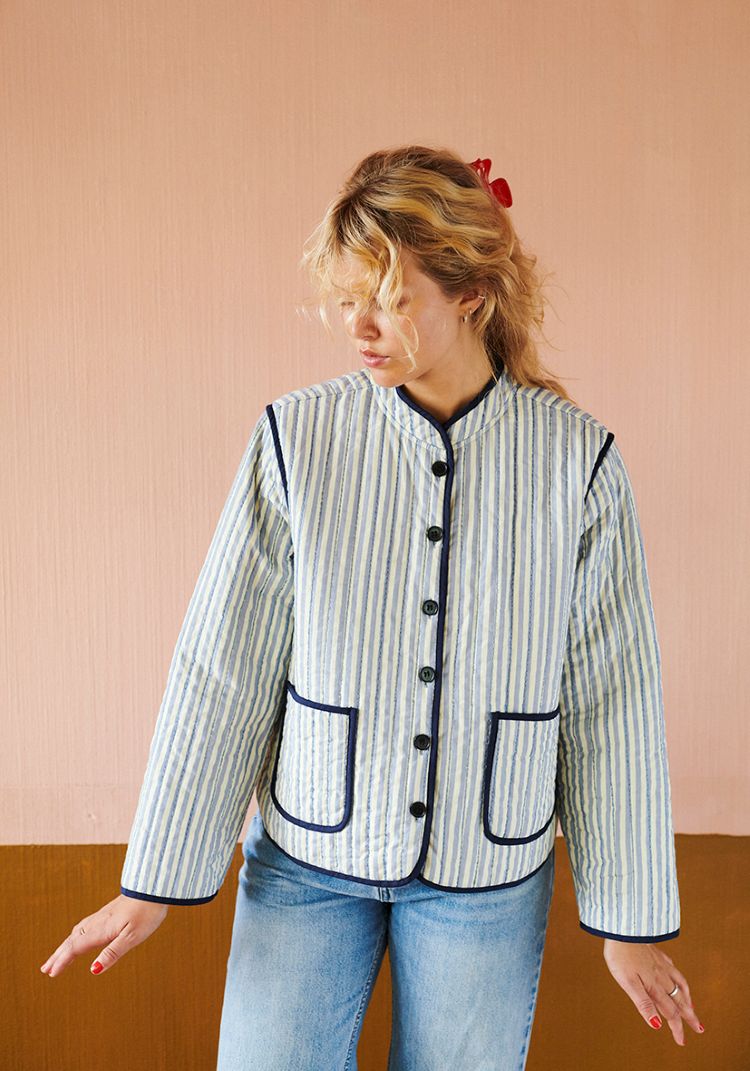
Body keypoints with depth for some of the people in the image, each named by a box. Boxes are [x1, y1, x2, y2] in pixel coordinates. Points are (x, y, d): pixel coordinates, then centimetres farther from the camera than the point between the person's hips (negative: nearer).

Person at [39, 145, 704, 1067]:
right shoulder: (297, 438, -9)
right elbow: (220, 669, -6)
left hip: (486, 869, 0)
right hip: (307, 854, 0)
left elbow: (611, 699, -4)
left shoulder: (576, 457, -9)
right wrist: (154, 880, -2)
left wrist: (632, 918, 1)